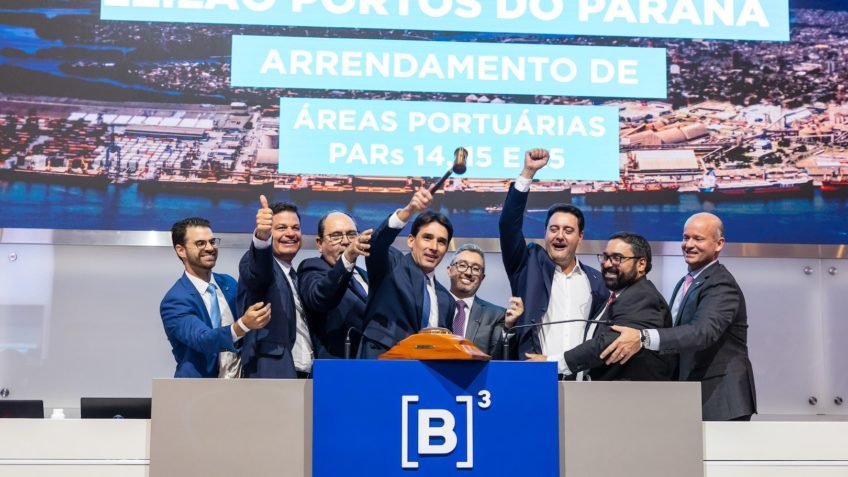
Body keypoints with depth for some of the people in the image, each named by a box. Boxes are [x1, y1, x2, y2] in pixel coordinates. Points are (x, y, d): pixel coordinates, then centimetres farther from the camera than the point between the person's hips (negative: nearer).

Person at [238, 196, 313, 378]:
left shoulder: (295, 276, 23)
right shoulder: (260, 263, -1)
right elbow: (257, 270, -28)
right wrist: (262, 237, -47)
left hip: (305, 376, 8)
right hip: (271, 375, -8)